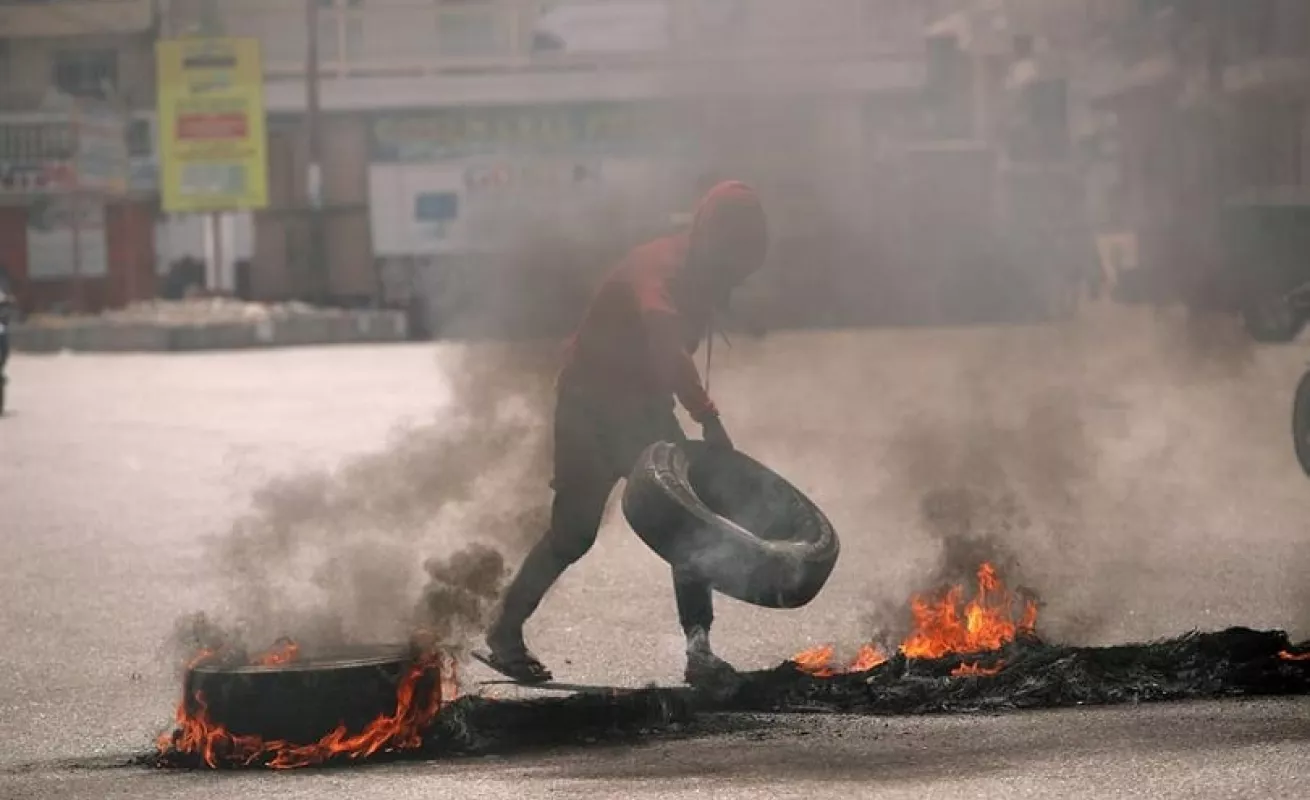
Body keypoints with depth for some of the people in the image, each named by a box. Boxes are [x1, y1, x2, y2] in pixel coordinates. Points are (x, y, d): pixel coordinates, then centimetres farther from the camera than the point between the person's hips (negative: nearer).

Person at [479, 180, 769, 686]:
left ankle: (699, 650, -8)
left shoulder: (701, 277, 0)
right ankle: (504, 634, 12)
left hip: (642, 410, 8)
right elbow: (665, 342, -46)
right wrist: (708, 417, -55)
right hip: (591, 409, -8)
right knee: (574, 532, -5)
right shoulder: (659, 268, -27)